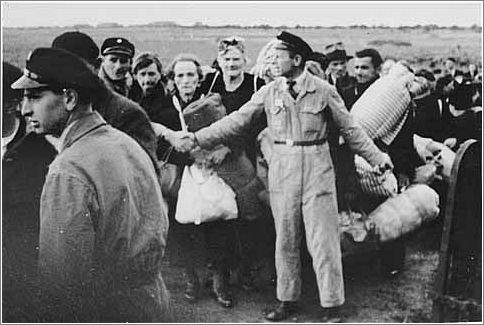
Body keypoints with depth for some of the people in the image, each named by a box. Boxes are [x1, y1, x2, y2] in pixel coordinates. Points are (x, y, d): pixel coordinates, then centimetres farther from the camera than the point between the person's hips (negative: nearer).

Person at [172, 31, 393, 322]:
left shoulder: (324, 91, -2)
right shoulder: (269, 92, 3)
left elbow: (350, 128, 5)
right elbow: (236, 121, 3)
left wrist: (377, 157, 3)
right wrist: (197, 139, -2)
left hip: (317, 169, -2)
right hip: (282, 170, 3)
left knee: (323, 241, 1)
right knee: (285, 240, 11)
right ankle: (288, 300, 26)